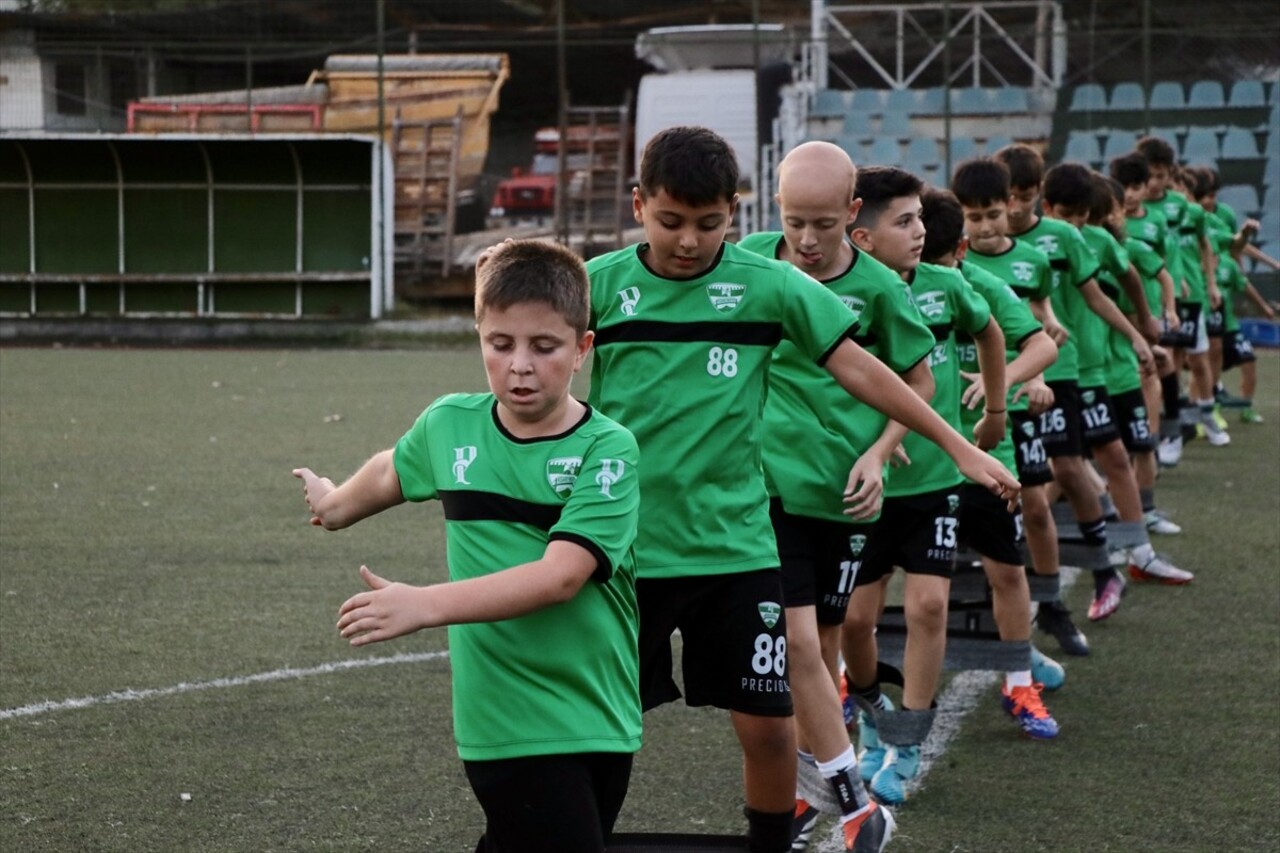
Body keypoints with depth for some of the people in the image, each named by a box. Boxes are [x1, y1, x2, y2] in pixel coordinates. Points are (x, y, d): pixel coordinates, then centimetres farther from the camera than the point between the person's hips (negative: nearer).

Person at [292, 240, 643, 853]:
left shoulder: (607, 449, -10)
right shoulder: (450, 424, 1)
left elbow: (560, 576, -22)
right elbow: (393, 471, 25)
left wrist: (426, 605, -31)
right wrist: (336, 504, 44)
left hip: (600, 719, 0)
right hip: (507, 725, 0)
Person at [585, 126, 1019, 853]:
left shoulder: (768, 284, -3)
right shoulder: (599, 285, -3)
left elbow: (858, 369, 0)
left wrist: (959, 446, -1)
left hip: (735, 543, 0)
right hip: (623, 545, 0)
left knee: (767, 723, 2)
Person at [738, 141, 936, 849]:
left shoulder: (876, 286, -6)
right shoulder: (752, 261, -5)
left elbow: (919, 381, 5)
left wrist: (878, 453, -6)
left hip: (842, 491, 1)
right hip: (769, 481, -1)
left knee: (824, 641, 12)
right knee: (797, 641, -10)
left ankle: (799, 788, 29)